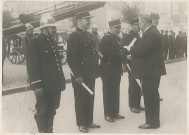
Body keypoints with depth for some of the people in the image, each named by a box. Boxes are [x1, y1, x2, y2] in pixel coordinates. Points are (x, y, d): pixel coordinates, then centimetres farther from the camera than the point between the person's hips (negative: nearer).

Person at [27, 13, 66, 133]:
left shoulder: (53, 42, 14)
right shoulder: (35, 43, -10)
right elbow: (33, 66, -15)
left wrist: (62, 81, 16)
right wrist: (37, 85, -19)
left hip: (56, 85, 8)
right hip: (44, 86, -8)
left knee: (51, 111, 18)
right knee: (42, 112, 4)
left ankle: (50, 130, 32)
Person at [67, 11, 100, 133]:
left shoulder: (89, 35, 14)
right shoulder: (74, 36, -12)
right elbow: (71, 58, -17)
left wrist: (96, 70, 13)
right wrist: (77, 75, -19)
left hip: (91, 74, 8)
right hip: (81, 76, -8)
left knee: (90, 98, 15)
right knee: (81, 100, 4)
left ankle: (89, 121, 27)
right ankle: (81, 124, 15)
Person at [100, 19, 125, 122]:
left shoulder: (117, 38, 14)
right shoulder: (106, 39, -14)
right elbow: (110, 54, -22)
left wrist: (125, 56, -1)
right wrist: (124, 57, -22)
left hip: (117, 70, 8)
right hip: (108, 70, -8)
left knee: (115, 92, 14)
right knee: (108, 92, 2)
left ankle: (115, 112, 24)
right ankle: (108, 114, 11)